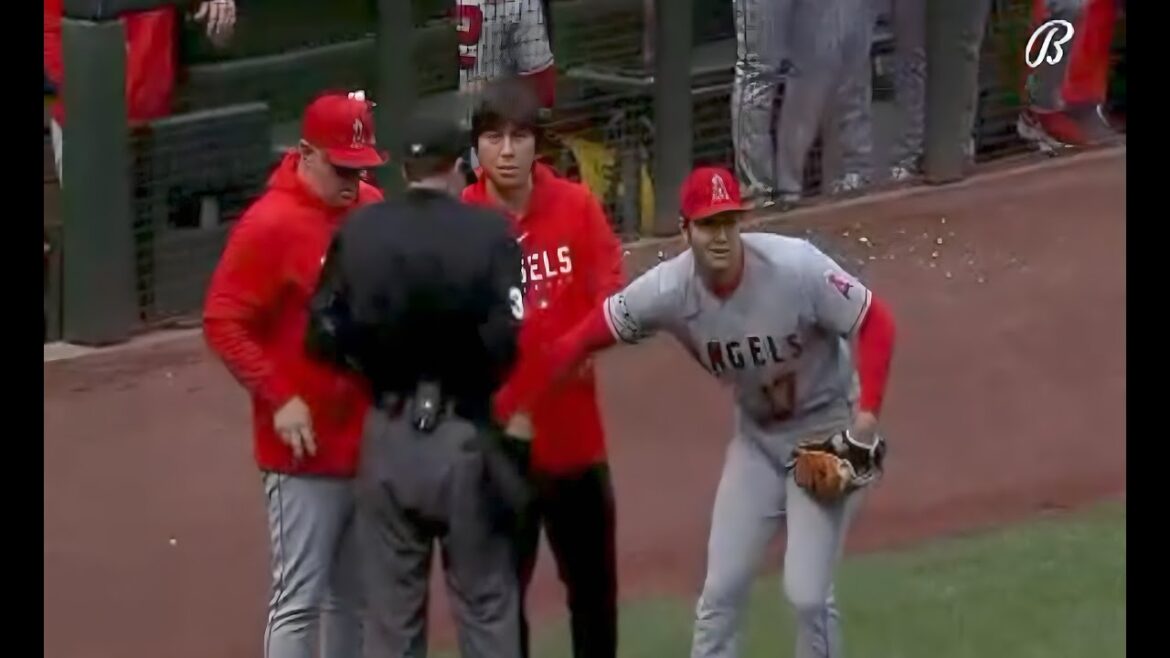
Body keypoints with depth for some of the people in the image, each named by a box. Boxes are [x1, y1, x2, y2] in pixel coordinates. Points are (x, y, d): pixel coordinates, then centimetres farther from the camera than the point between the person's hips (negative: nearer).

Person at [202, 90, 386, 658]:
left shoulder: (373, 210, 6)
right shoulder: (270, 225, -15)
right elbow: (223, 323, -15)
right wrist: (279, 398, -20)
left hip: (373, 439, 7)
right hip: (307, 448, -7)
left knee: (355, 591, 16)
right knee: (300, 597, -7)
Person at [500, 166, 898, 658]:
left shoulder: (795, 267, -30)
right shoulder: (668, 290, -20)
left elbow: (875, 323, -20)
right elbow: (581, 340, -13)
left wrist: (866, 417, -28)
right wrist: (507, 407, -19)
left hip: (828, 430, -4)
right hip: (758, 438, 4)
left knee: (806, 593, -9)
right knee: (720, 591, 4)